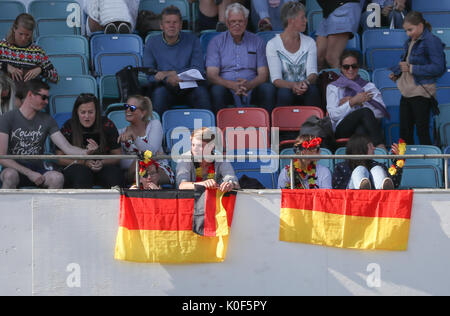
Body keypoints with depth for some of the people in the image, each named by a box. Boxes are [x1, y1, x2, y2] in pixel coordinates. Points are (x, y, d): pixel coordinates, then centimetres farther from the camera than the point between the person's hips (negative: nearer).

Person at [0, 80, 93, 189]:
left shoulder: (47, 120, 5)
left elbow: (67, 148, -3)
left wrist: (86, 152, -26)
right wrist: (30, 173, -19)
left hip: (38, 169, 3)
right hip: (15, 168, -3)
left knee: (57, 178, -29)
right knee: (11, 175, -38)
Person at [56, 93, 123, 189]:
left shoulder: (107, 125, -2)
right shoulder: (68, 127, -5)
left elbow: (117, 155, 3)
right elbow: (60, 158, -3)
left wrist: (102, 163, -17)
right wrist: (84, 163, -16)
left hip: (102, 167, 1)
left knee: (114, 172, -30)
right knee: (81, 172, -35)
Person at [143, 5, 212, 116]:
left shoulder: (192, 40, 10)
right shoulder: (152, 43, 10)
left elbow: (198, 70, 0)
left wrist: (169, 73, -10)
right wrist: (168, 80, -22)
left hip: (189, 87, 0)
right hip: (165, 87, 0)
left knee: (201, 91, -32)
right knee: (159, 91, -34)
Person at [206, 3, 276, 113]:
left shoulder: (257, 41, 12)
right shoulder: (216, 42, 8)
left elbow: (263, 74, 4)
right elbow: (211, 75, -2)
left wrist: (249, 85, -20)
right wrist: (232, 85, -22)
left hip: (251, 88, 1)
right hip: (227, 87, -1)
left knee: (268, 88, -29)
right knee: (217, 90, -34)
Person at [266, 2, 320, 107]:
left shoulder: (309, 42, 10)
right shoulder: (273, 44, -1)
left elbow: (312, 73, -2)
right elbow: (276, 79, -9)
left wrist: (305, 82, -26)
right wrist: (293, 85, -30)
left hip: (304, 90, 2)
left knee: (313, 89, -31)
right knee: (285, 92, -36)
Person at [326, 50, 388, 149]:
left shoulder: (369, 86, 24)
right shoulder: (333, 87, 20)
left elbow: (381, 112, 7)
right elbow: (333, 115, 2)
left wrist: (360, 103, -2)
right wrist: (353, 101, -8)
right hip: (342, 129, -1)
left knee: (362, 129, -38)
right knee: (365, 112, -32)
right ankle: (380, 146, -44)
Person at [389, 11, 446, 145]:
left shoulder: (431, 41, -13)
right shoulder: (410, 42, 13)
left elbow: (439, 68, -20)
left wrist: (411, 68, -20)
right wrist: (395, 72, 11)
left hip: (421, 93, -8)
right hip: (407, 92, 8)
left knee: (422, 132, -4)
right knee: (405, 131, 11)